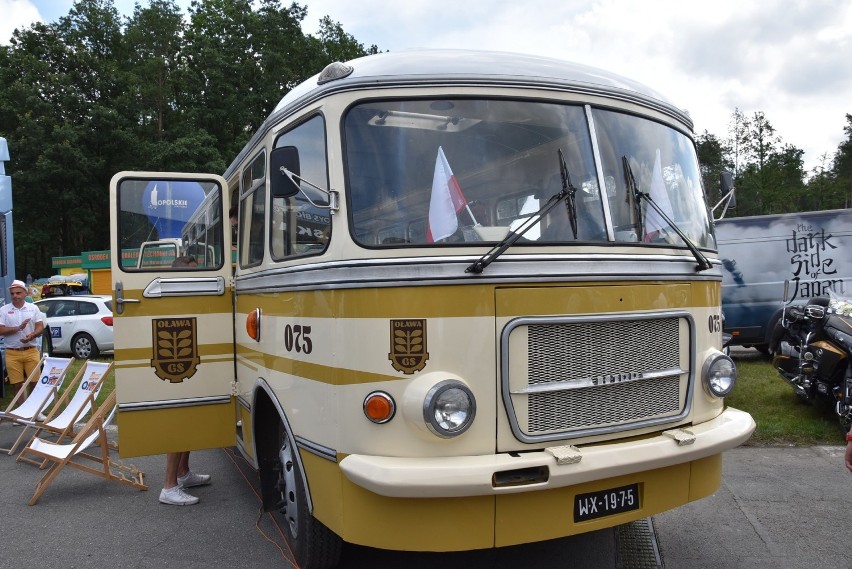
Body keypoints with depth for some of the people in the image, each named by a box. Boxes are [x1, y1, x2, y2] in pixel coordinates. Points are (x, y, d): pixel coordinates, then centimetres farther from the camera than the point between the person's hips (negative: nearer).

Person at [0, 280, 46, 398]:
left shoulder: (33, 308, 6)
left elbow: (40, 327, 1)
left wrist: (32, 336, -19)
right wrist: (18, 328, -17)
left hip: (31, 351, 0)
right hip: (12, 353, 0)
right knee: (16, 384, 3)